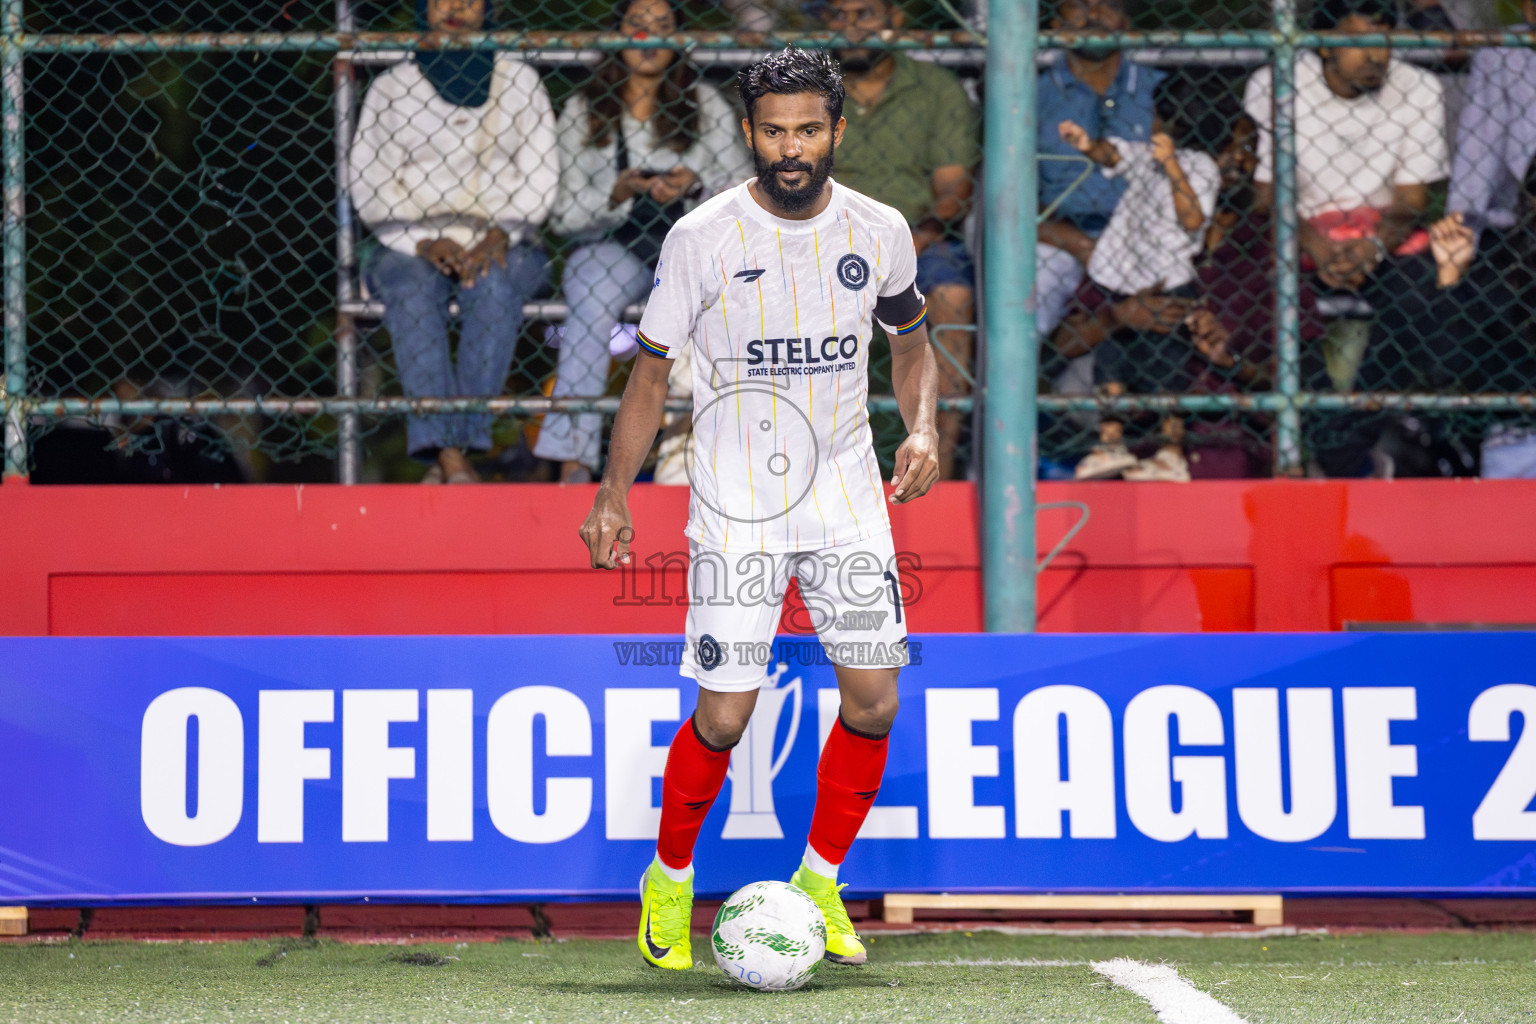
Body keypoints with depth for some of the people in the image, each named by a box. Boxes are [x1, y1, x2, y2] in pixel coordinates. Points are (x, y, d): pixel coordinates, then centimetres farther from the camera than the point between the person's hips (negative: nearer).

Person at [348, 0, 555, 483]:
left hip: (500, 247, 0)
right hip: (413, 246, 0)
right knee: (411, 287, -35)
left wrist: (500, 235, -12)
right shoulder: (391, 87, 12)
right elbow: (368, 185, 4)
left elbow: (539, 178, 8)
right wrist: (424, 243, -12)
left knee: (495, 285, -36)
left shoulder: (519, 81, 14)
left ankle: (451, 451, -41)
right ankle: (450, 455, -47)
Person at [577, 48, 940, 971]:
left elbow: (913, 345, 16)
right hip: (736, 505, -3)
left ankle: (820, 881, 15)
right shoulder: (702, 239, -8)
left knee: (874, 697, -5)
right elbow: (653, 370, 1)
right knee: (725, 714, -8)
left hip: (847, 496, 3)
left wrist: (923, 429, -3)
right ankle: (670, 880, 16)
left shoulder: (881, 233, 0)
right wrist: (615, 496, -4)